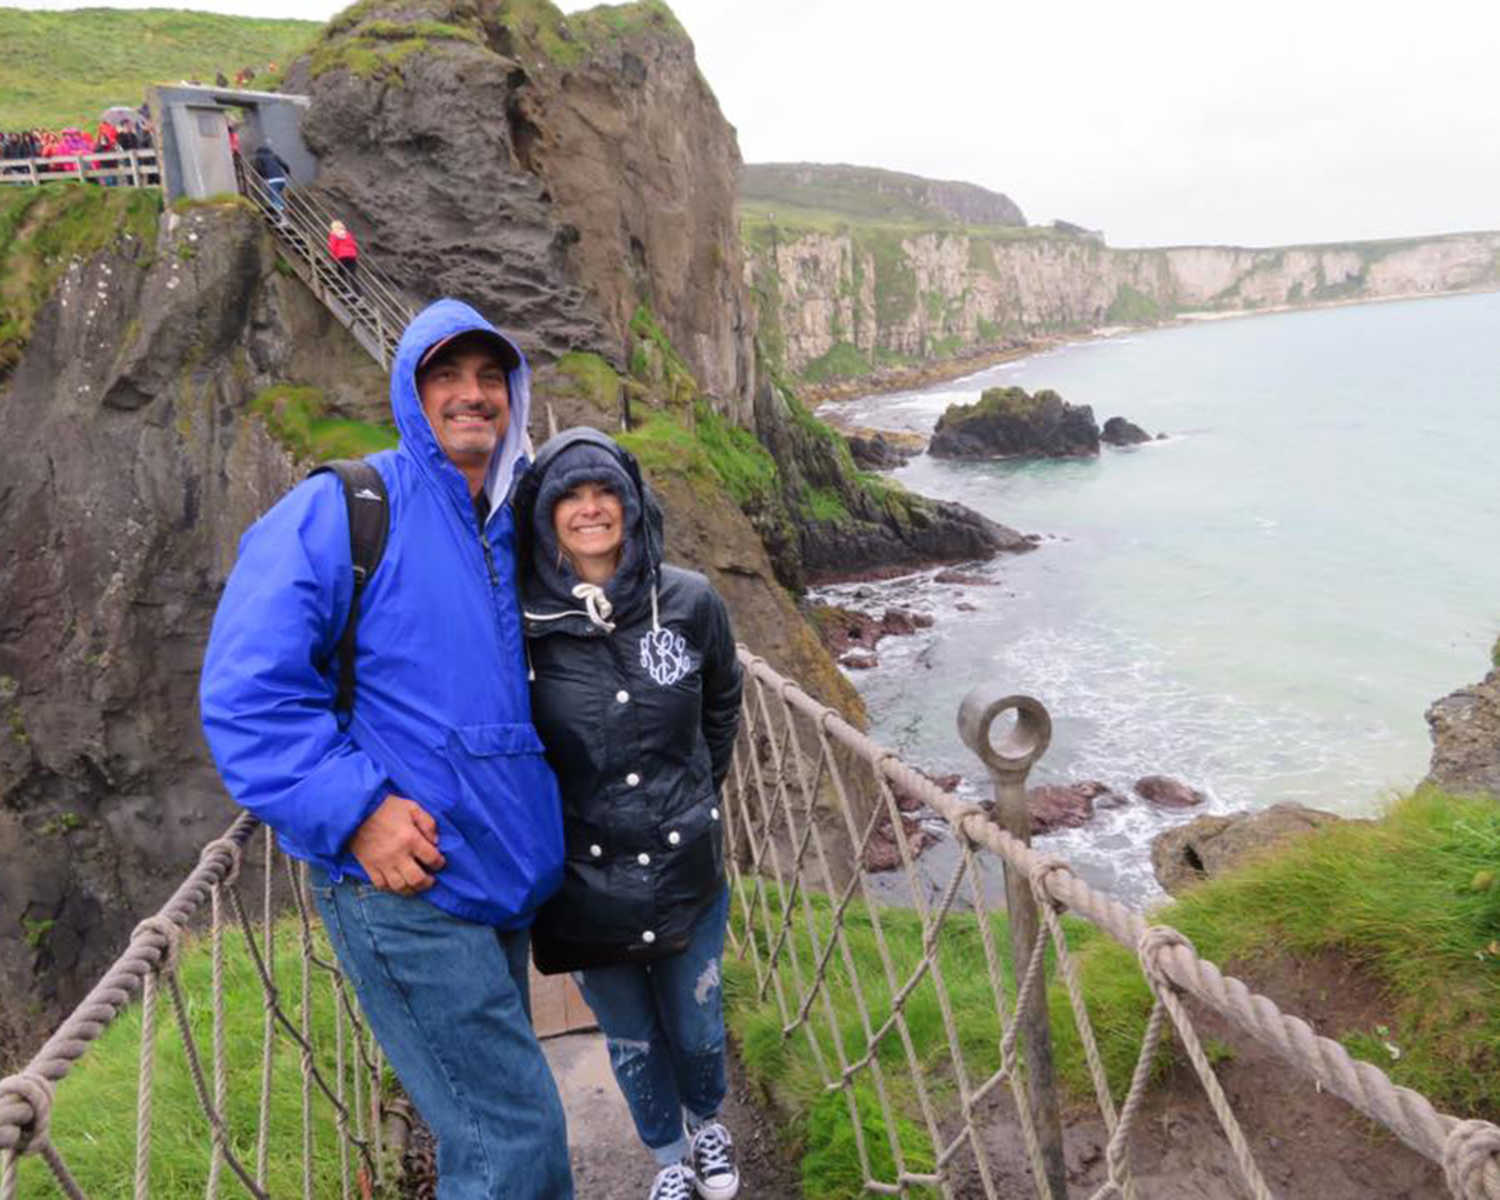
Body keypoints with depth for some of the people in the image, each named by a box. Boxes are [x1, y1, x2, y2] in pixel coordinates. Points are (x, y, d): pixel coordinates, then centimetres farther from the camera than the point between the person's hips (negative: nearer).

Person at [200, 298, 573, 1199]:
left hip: (499, 883, 8)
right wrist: (354, 808, -22)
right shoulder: (342, 509, -9)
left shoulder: (511, 532, 13)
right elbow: (247, 689, -15)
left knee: (487, 1127, 20)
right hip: (406, 887, -7)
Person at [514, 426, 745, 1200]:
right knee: (630, 1039, 18)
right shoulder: (522, 624, -16)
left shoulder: (689, 602, -11)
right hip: (583, 877, -1)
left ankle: (707, 1124, 52)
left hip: (688, 865, 1)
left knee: (696, 1027, 19)